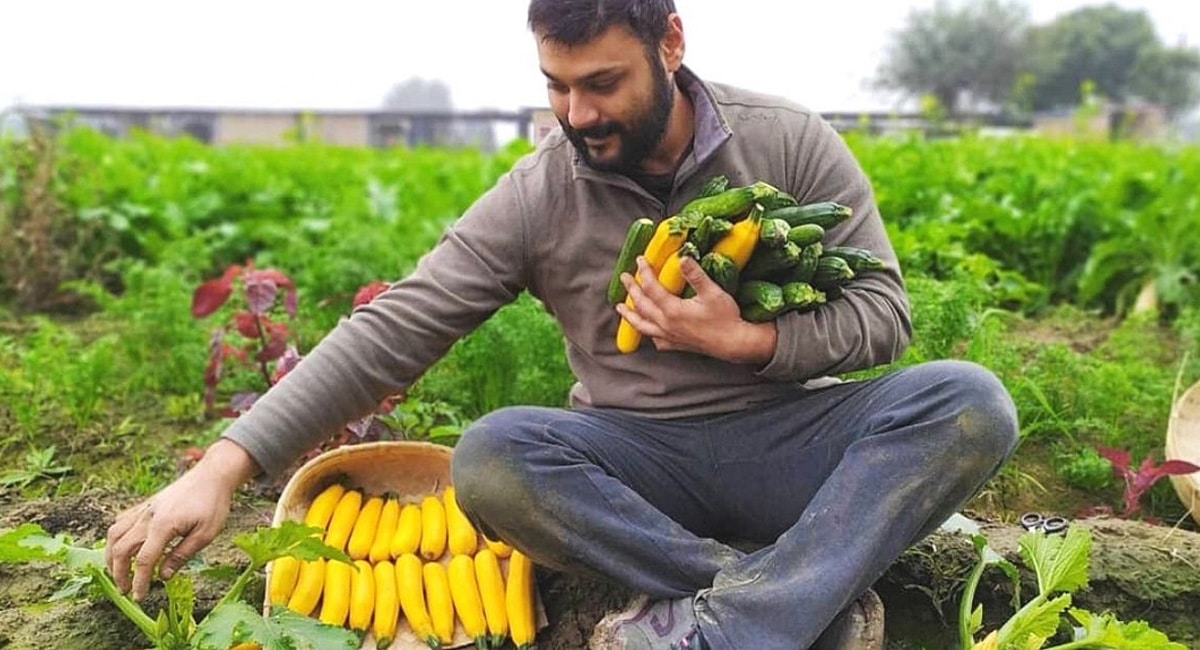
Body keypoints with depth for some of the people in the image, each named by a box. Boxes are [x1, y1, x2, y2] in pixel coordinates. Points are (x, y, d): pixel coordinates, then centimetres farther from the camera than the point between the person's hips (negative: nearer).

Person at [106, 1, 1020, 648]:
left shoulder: (790, 141, -6)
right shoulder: (539, 195, -7)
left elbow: (885, 311, -3)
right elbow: (397, 329, -13)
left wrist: (745, 342, -20)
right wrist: (224, 465, -21)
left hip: (792, 442, 1)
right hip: (643, 466, 0)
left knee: (969, 401, -26)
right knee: (490, 460, -29)